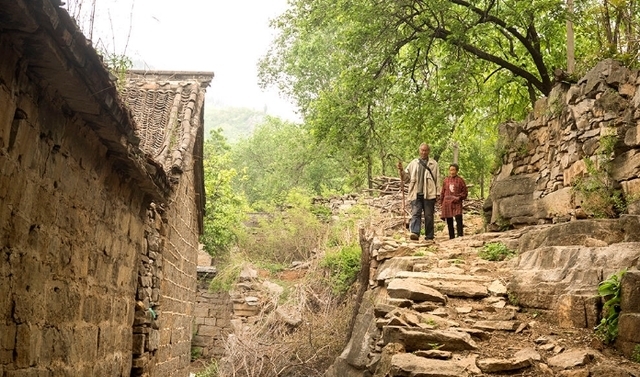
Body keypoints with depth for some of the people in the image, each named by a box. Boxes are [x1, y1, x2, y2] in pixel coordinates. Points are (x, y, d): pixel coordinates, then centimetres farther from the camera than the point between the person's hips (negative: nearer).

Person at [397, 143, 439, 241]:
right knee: (415, 213, -12)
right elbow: (406, 178, 15)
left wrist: (437, 193, 1)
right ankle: (414, 233, -24)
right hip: (416, 194, 1)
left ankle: (429, 237, 9)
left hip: (429, 194, -1)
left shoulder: (433, 164, 11)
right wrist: (401, 170, -3)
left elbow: (437, 179, 8)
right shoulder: (413, 163, 15)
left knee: (429, 215, 3)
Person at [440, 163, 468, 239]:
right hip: (447, 203, 3)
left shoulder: (460, 180, 2)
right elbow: (442, 193, 14)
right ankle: (451, 237, 15)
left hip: (457, 203, -3)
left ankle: (460, 236, -8)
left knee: (459, 219, -14)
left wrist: (459, 197, -11)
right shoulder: (446, 180, 10)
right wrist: (441, 204, 10)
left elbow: (465, 192, 5)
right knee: (449, 221, 7)